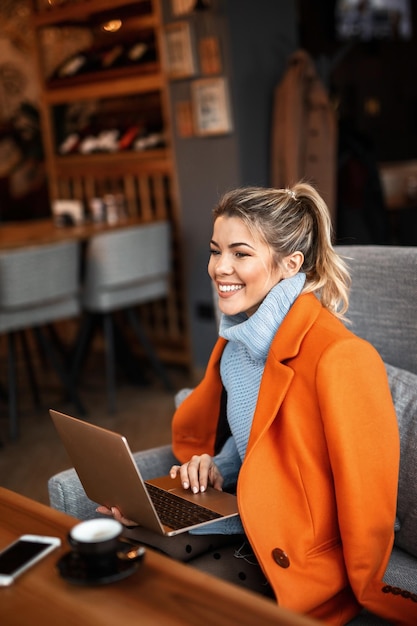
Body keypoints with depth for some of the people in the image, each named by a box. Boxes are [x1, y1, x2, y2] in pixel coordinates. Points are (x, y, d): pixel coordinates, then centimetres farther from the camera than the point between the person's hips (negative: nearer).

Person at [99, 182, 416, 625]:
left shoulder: (338, 356, -26)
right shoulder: (240, 335, 3)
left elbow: (366, 500, -18)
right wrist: (216, 467, 1)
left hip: (297, 557, -7)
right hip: (245, 525, 7)